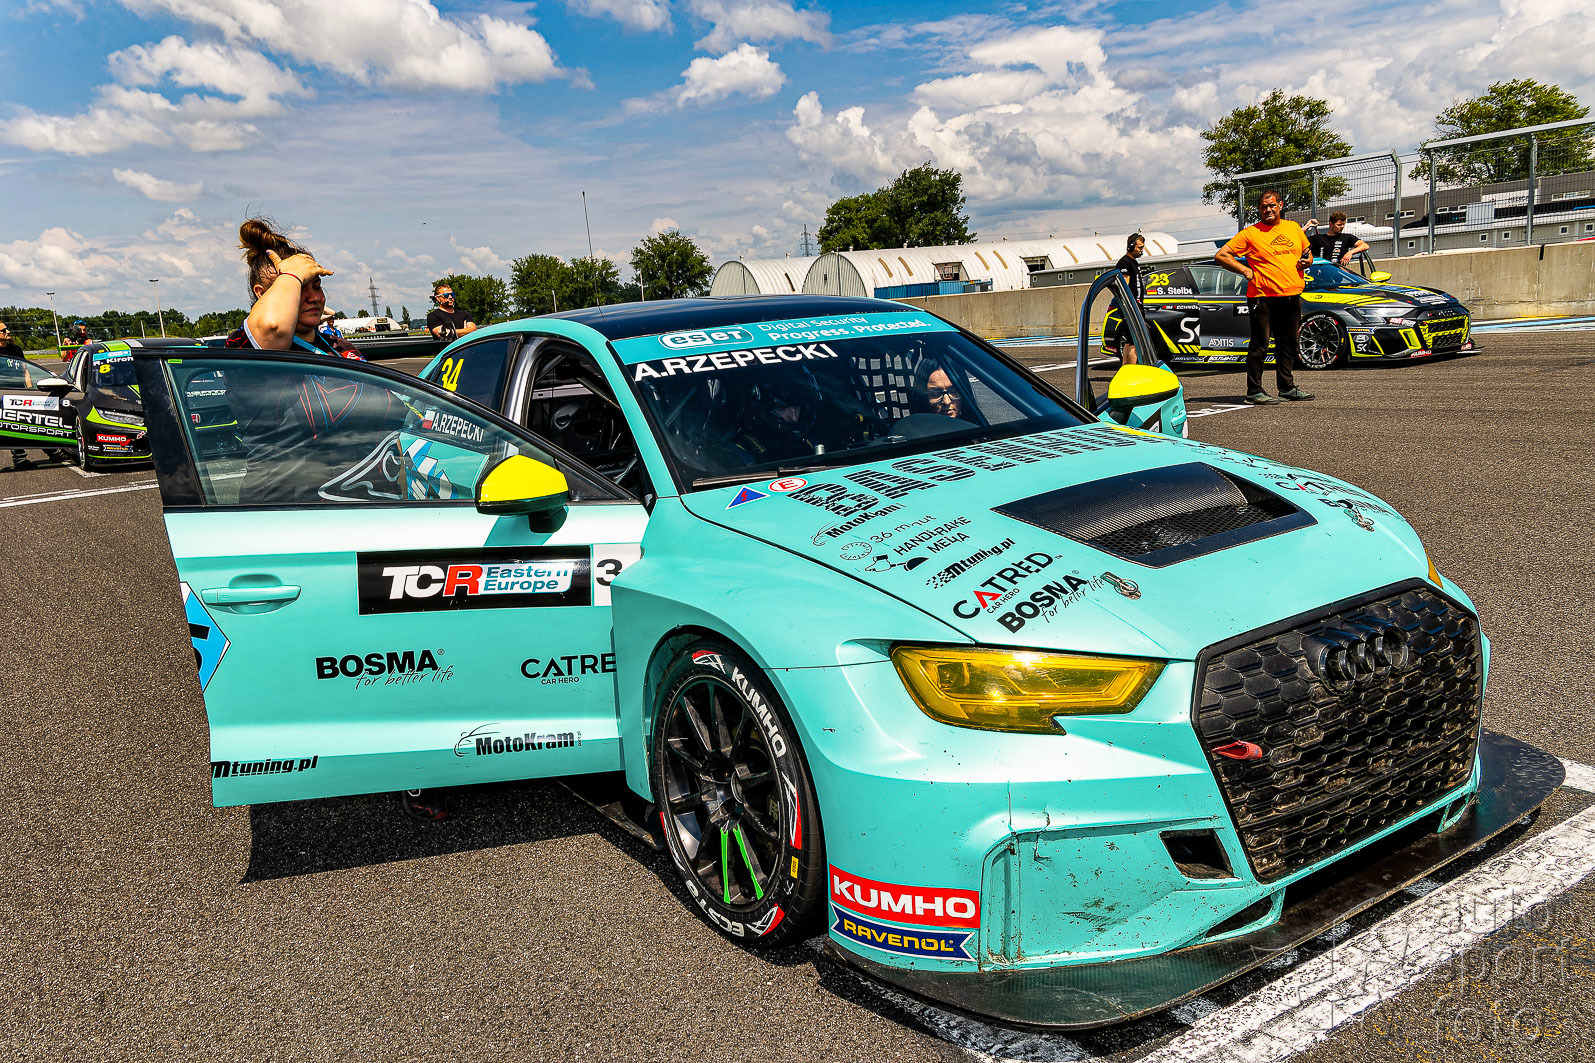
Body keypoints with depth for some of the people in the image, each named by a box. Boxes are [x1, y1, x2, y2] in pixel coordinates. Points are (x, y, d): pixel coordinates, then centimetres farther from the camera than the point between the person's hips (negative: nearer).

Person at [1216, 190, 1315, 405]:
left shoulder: (1294, 228, 14)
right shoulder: (1250, 233, -3)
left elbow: (1307, 253, 27)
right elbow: (1221, 255, -5)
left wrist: (1306, 261, 3)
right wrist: (1246, 271, -10)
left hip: (1292, 296, 6)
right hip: (1264, 297, -6)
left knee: (1288, 344, 13)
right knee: (1260, 345, -4)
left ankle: (1287, 388, 23)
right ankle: (1254, 391, 1)